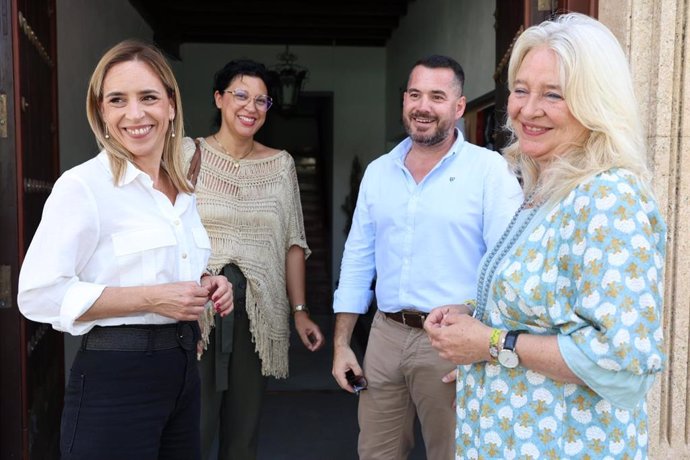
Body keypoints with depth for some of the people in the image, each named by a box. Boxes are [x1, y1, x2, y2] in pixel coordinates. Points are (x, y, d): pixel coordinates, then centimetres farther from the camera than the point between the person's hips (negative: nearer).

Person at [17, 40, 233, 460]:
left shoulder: (184, 191, 9)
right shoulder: (82, 185, -13)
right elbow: (39, 294, -19)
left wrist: (207, 286, 1)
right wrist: (152, 299, -22)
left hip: (183, 371, 7)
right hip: (115, 382, -7)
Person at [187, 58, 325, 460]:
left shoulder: (281, 164, 8)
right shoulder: (190, 154, 0)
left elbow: (292, 243, 9)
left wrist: (300, 310, 6)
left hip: (258, 309, 3)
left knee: (245, 428, 11)